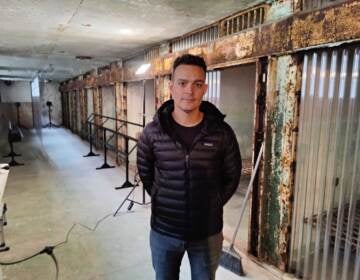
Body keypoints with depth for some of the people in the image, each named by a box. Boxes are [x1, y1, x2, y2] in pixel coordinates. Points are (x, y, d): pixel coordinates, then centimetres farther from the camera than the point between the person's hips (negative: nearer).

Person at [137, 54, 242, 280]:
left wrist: (212, 205, 2)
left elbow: (232, 176, 1)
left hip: (207, 232, 0)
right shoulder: (152, 132, -11)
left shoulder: (222, 132, -12)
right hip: (164, 231, 1)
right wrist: (161, 201, 3)